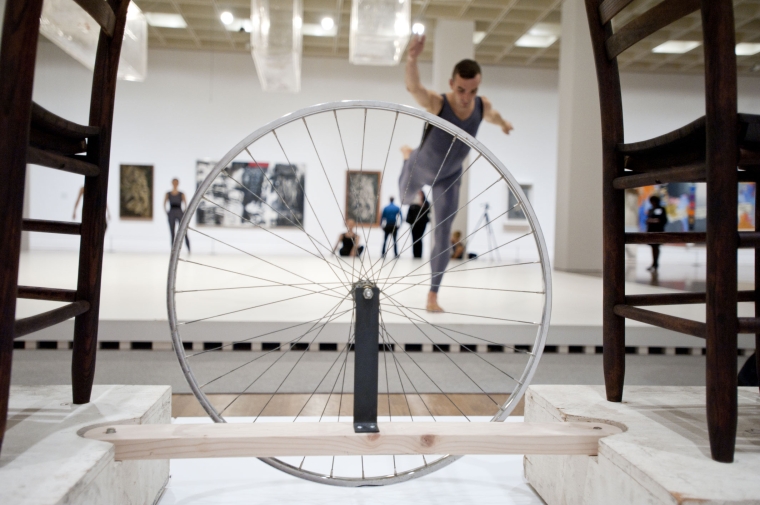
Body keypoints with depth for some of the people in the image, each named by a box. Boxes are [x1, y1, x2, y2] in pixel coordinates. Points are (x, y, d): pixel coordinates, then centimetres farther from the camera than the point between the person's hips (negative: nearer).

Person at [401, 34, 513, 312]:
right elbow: (413, 87, -64)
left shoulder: (483, 105, -26)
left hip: (449, 177, 2)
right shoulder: (436, 103, -40)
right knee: (404, 200, 33)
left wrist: (504, 124, 17)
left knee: (443, 237, -6)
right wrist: (411, 59, -80)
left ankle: (433, 294, 9)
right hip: (419, 168, -1)